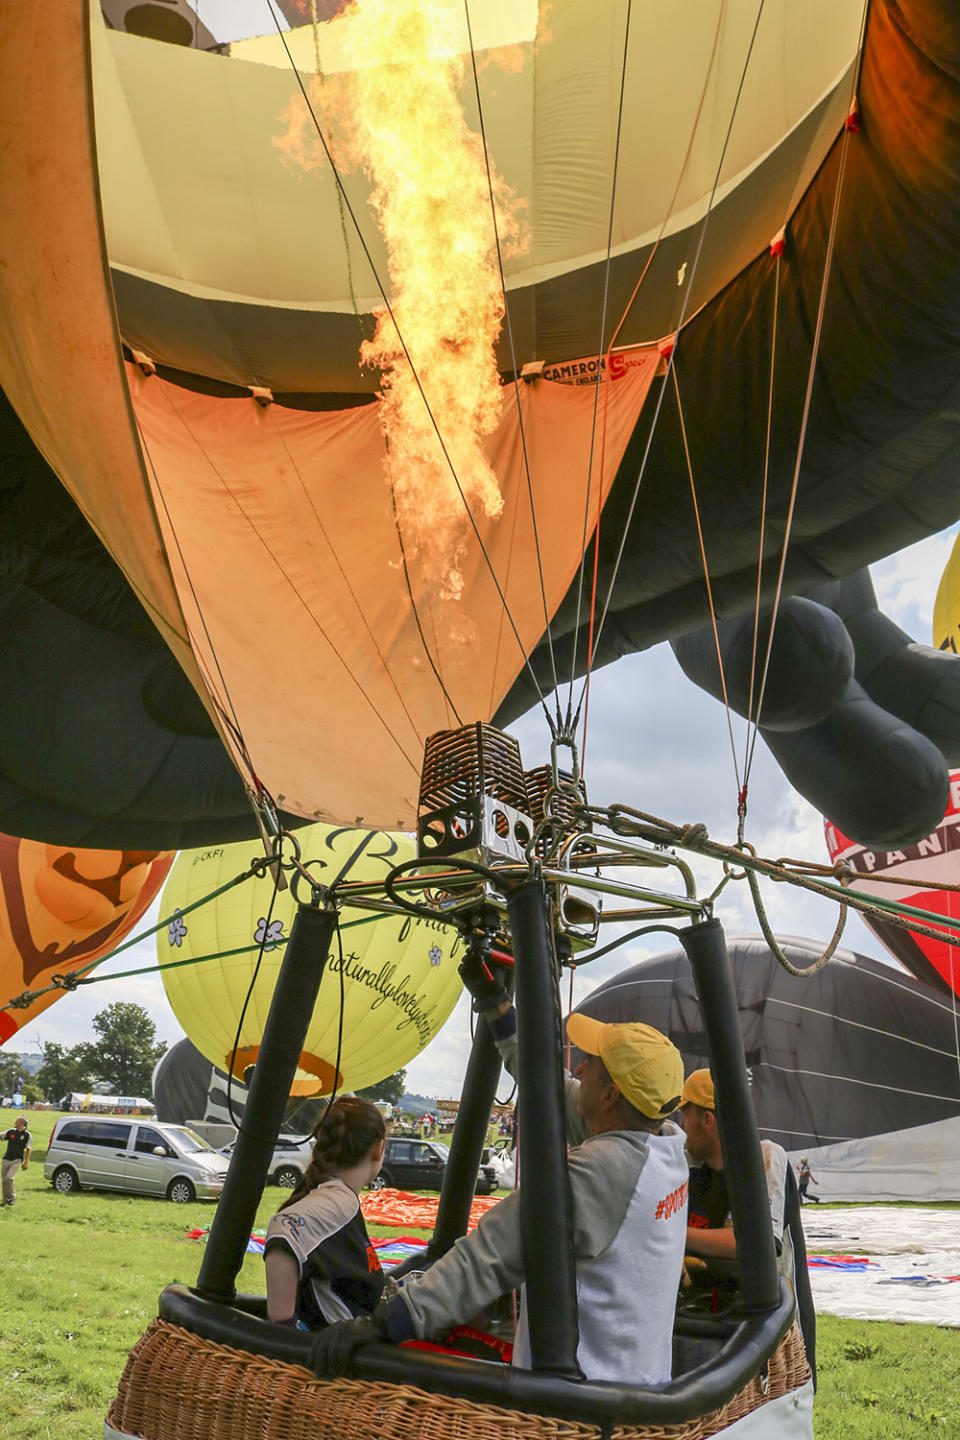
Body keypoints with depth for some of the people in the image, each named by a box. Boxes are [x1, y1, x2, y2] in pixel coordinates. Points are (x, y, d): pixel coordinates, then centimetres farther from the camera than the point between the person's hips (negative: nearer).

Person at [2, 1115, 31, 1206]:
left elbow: (28, 1149, 0)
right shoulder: (11, 1132, 4)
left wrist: (26, 1162, -4)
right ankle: (6, 1199, 22)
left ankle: (12, 1198, -1)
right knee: (4, 1180, 6)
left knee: (9, 1177, -18)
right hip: (7, 1159, 4)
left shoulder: (27, 1134, -4)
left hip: (17, 1160, -4)